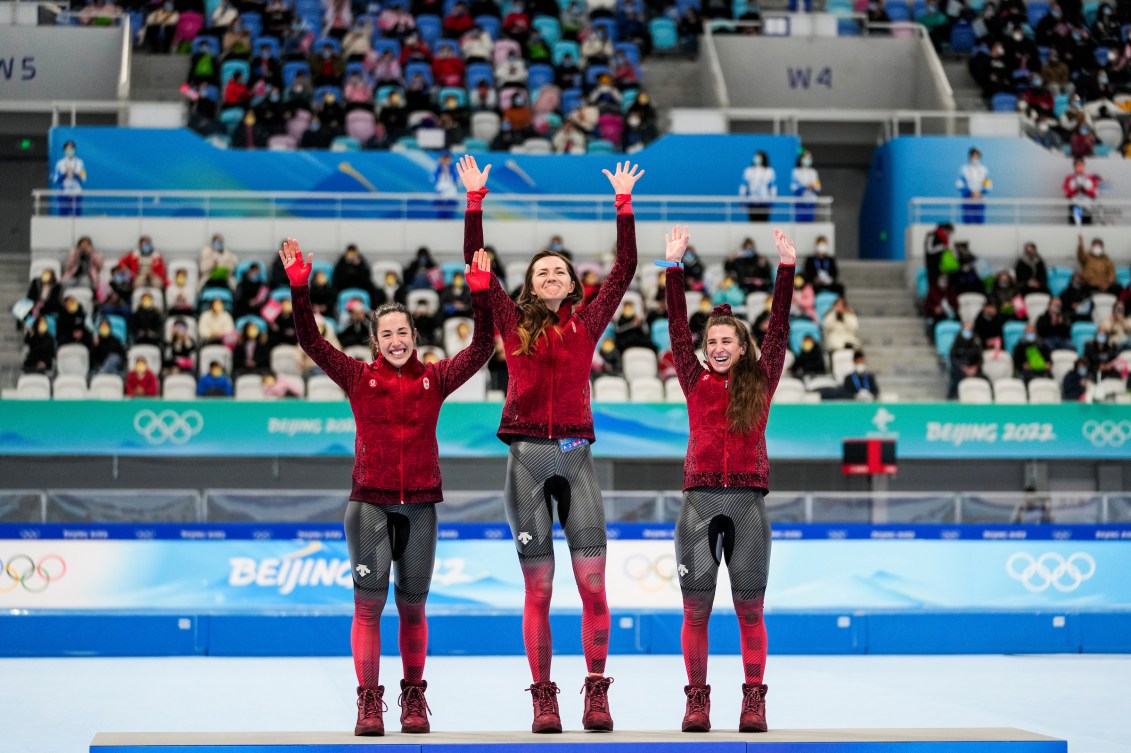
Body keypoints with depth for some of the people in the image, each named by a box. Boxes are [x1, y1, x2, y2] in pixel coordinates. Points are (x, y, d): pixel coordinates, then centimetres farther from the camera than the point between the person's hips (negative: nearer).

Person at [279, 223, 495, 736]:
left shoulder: (435, 379, 6)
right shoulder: (358, 377, 4)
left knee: (412, 605, 8)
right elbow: (311, 342, -3)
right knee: (369, 602, -7)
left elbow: (481, 349, -2)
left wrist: (481, 295, -11)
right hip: (369, 501, -1)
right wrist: (299, 288, -12)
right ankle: (369, 702, -2)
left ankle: (414, 699, 20)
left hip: (420, 504, 1)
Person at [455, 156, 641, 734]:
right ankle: (543, 698, 4)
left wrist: (623, 203, 8)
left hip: (576, 455, 1)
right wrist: (475, 199, 4)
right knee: (538, 586, 0)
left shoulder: (587, 322, 11)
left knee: (592, 579, -6)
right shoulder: (514, 322, 9)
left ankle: (596, 695, -1)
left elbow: (624, 268, 9)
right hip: (527, 456, 0)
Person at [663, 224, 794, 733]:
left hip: (747, 502, 0)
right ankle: (697, 701, 7)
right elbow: (678, 329, 5)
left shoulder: (759, 383, 9)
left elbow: (778, 330, 3)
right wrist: (674, 266, -1)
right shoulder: (696, 382, 9)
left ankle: (754, 701, 6)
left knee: (750, 608, 1)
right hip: (699, 500, 0)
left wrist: (786, 268, -4)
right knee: (696, 609, 0)